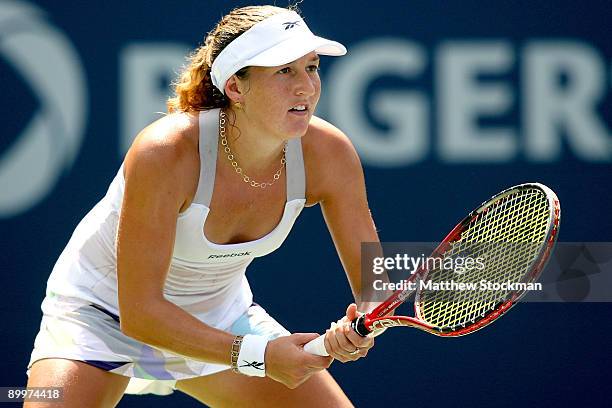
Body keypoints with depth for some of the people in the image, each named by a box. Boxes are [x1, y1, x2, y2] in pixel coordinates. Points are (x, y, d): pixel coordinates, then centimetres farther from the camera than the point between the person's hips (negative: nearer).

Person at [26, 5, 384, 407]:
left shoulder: (328, 154, -22)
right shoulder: (164, 153, -35)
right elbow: (138, 312, -32)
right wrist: (258, 355, -37)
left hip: (219, 316, 5)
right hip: (103, 313, -4)